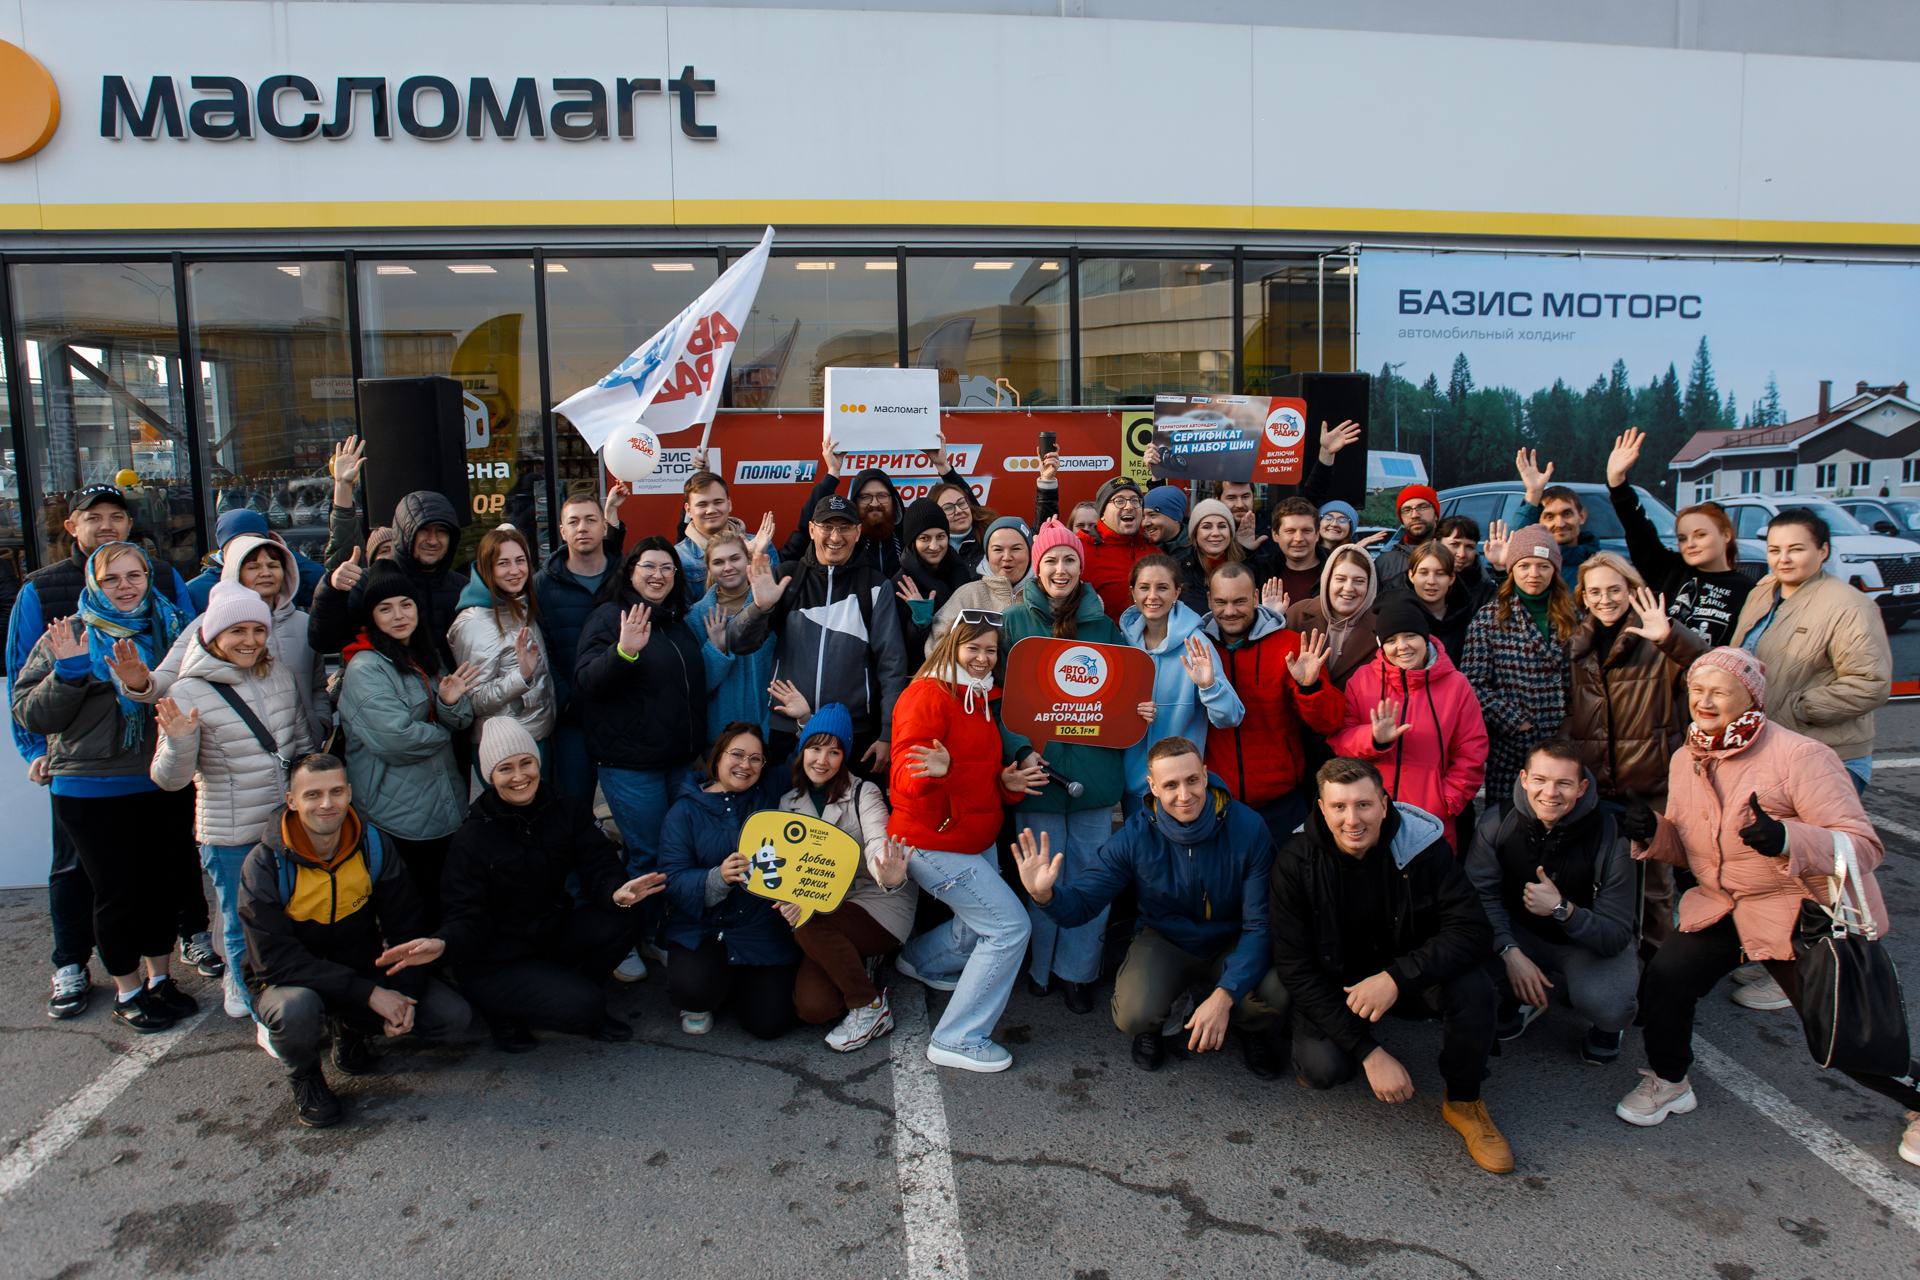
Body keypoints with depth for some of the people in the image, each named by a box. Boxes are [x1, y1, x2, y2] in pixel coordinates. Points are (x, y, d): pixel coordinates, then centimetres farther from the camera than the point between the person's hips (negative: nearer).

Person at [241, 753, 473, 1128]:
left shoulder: (373, 846, -6)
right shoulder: (263, 865, -18)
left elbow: (406, 927, 0)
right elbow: (277, 959, -24)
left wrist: (405, 996, -17)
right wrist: (369, 994, -30)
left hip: (365, 970, 3)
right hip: (290, 982, -3)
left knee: (453, 1017, -14)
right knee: (297, 1009, -39)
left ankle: (349, 1031, 12)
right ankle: (304, 1076, -3)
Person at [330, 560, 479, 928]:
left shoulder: (427, 655, 11)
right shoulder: (365, 669, -14)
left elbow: (458, 722, 9)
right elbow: (393, 737, -23)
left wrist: (451, 702, -14)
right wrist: (441, 734, -6)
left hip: (446, 803, 7)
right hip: (399, 813, -7)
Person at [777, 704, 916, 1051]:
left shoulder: (863, 793, -5)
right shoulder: (789, 803, 9)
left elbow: (879, 844, -22)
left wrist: (890, 876, -47)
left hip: (880, 906, -3)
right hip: (828, 913, 4)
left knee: (809, 929, -32)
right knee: (811, 1006, -20)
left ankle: (870, 1006, -10)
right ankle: (856, 968, 14)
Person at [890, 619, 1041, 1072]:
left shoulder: (984, 701, 12)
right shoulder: (927, 695, -16)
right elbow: (905, 780, -22)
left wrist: (1008, 782, -5)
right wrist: (934, 771, -45)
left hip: (980, 840, 9)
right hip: (934, 843, -9)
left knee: (978, 927, 21)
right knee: (1010, 927, -12)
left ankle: (917, 960, 49)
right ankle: (958, 1040, -3)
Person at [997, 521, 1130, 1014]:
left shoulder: (1103, 625, 10)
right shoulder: (1015, 621, 2)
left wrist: (1140, 711, -7)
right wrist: (1020, 751, -16)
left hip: (1094, 768, 2)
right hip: (1039, 767, -2)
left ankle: (1078, 970, 21)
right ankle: (1041, 965, 27)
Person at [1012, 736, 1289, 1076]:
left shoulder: (1247, 828, -19)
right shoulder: (1136, 837, -17)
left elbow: (1262, 924, -18)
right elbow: (1081, 903, -12)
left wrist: (1224, 995, -30)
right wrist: (1046, 894, -38)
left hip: (1233, 943, 1)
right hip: (1165, 942, 0)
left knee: (1278, 993, -30)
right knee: (1134, 1014, -29)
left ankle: (1252, 1030, 10)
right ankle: (1151, 1028, 12)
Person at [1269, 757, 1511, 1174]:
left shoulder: (1423, 845, -17)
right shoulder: (1296, 862, -18)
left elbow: (1473, 931, -22)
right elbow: (1295, 967, -19)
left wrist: (1396, 978, -37)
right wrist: (1370, 1053, -26)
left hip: (1410, 978, 1)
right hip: (1334, 982, -1)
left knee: (1473, 986, -29)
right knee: (1324, 1067, -28)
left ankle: (1464, 1101, -1)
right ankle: (1309, 1051, 12)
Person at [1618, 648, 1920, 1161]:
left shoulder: (1800, 755, -19)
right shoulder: (1686, 760, 2)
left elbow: (1864, 846, -24)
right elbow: (1689, 849, 11)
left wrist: (1787, 840, -41)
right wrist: (1654, 832, -11)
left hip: (1807, 912, -5)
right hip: (1722, 905, 5)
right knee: (1666, 974, -16)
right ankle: (1669, 1083, 10)